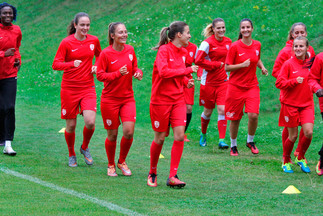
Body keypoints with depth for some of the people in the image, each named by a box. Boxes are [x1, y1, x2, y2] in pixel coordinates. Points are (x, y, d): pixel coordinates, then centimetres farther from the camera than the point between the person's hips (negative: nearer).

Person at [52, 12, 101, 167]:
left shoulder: (94, 40, 4)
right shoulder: (66, 43, -7)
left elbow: (99, 55, 24)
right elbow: (55, 64, -11)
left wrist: (96, 66, 4)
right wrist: (72, 64, -29)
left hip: (88, 87, 2)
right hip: (69, 89, -2)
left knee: (90, 122, -15)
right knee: (71, 125, 3)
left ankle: (85, 148, 14)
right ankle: (71, 155, 27)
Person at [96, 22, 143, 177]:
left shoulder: (130, 50, 3)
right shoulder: (106, 53, -11)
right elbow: (100, 75, -11)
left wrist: (138, 72, -7)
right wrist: (118, 73, -23)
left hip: (127, 98, 3)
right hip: (110, 99, -3)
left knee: (129, 132, -9)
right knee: (112, 135, 3)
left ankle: (122, 162, 15)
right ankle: (111, 165, 25)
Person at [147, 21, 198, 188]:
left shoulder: (183, 52, 9)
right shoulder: (164, 50, -12)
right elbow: (164, 72, -28)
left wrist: (186, 82, 3)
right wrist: (188, 70, -22)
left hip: (178, 99, 6)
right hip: (161, 100, -6)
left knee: (179, 136, -7)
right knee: (160, 138, 4)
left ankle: (172, 177, -3)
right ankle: (152, 173, 24)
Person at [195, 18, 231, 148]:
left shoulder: (228, 42, 5)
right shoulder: (208, 43, -12)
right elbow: (198, 60, -18)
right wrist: (217, 64, -16)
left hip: (223, 81, 3)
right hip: (209, 82, -3)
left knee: (222, 110, -10)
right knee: (208, 111, 10)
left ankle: (222, 140, -10)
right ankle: (203, 135, 34)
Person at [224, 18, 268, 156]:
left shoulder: (257, 45, 3)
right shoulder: (235, 47, -9)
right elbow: (227, 67, -8)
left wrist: (262, 67, 5)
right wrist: (242, 65, -21)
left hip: (252, 86, 2)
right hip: (236, 86, -2)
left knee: (253, 115, -14)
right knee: (235, 119, 3)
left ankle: (250, 141, 11)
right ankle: (233, 146, 24)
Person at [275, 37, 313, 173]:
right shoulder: (288, 64, -7)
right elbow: (279, 83, -11)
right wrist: (295, 81, -21)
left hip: (306, 104, 3)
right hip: (290, 104, -3)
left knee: (308, 132, -11)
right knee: (293, 136, 1)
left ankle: (301, 158, 14)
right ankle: (286, 162, 24)